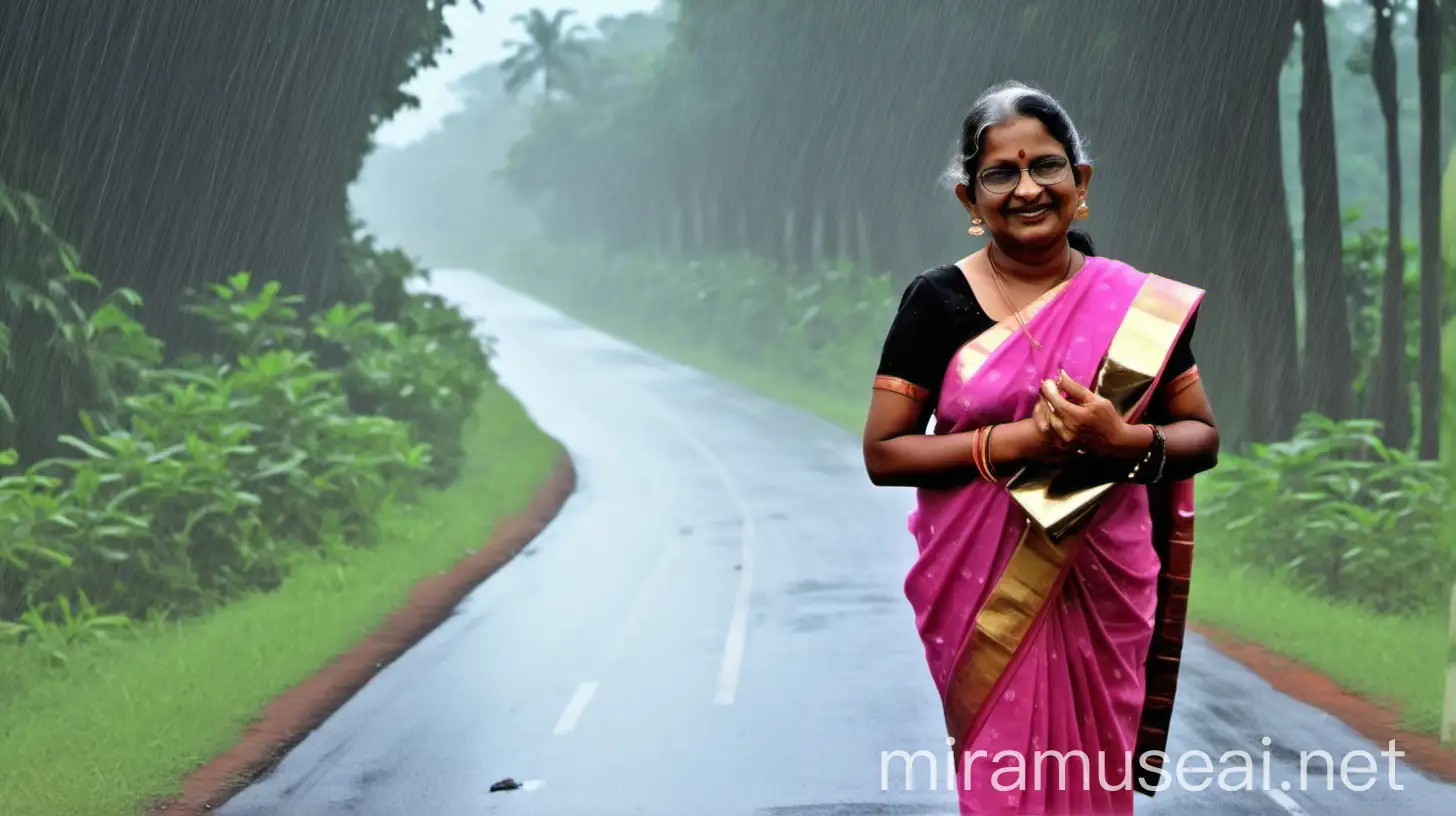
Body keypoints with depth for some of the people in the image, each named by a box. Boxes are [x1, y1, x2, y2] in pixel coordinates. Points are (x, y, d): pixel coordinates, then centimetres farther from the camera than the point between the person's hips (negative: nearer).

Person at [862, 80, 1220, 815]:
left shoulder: (1140, 305, -2)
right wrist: (1021, 439, -18)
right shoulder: (936, 300, -6)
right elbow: (883, 453, -7)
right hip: (982, 590, -1)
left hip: (1101, 584, 1)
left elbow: (1202, 436, 4)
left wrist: (1121, 440, -18)